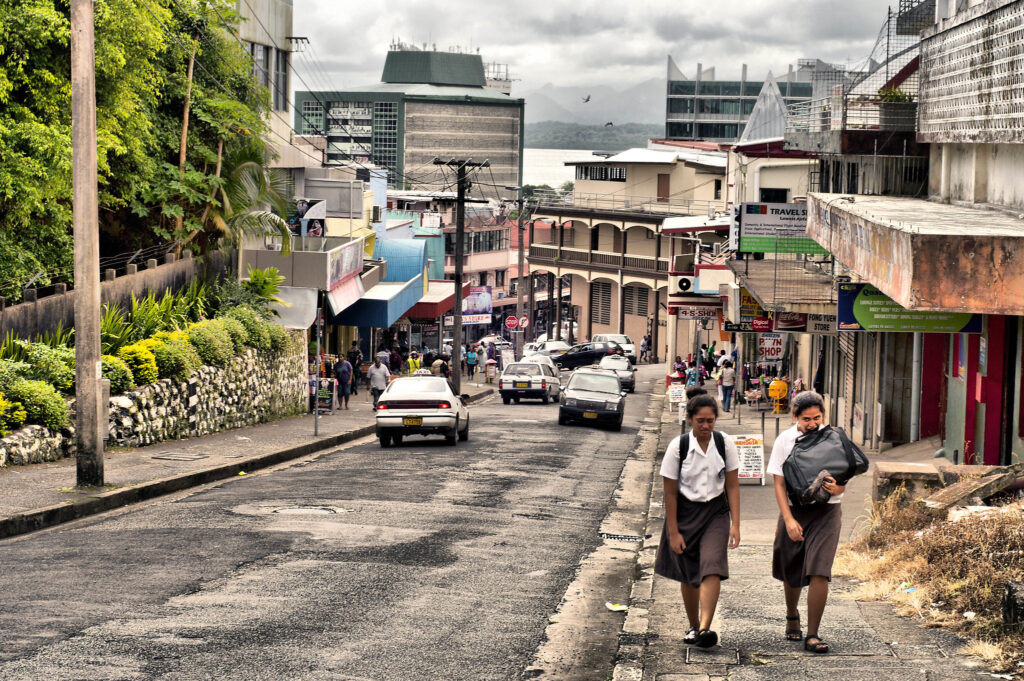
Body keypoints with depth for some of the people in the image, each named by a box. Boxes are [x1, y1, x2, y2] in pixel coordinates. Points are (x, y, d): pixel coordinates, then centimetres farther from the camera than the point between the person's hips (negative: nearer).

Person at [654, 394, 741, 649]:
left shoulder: (725, 444, -5)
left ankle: (705, 628, -25)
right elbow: (670, 492, -6)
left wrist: (735, 524, -5)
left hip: (715, 513, 0)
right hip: (685, 513, 0)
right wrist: (673, 532, -7)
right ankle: (693, 626, 27)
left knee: (712, 568, -18)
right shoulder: (678, 446, -11)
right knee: (687, 574, 9)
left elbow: (732, 486, 1)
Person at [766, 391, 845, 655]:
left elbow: (843, 483, 1)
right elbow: (779, 484, -4)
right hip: (794, 511, 1)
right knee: (791, 573, 15)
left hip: (825, 512, -1)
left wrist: (836, 488, -24)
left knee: (819, 572, -15)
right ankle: (792, 617, 44)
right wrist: (788, 520, -15)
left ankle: (812, 635, -8)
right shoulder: (785, 440, -3)